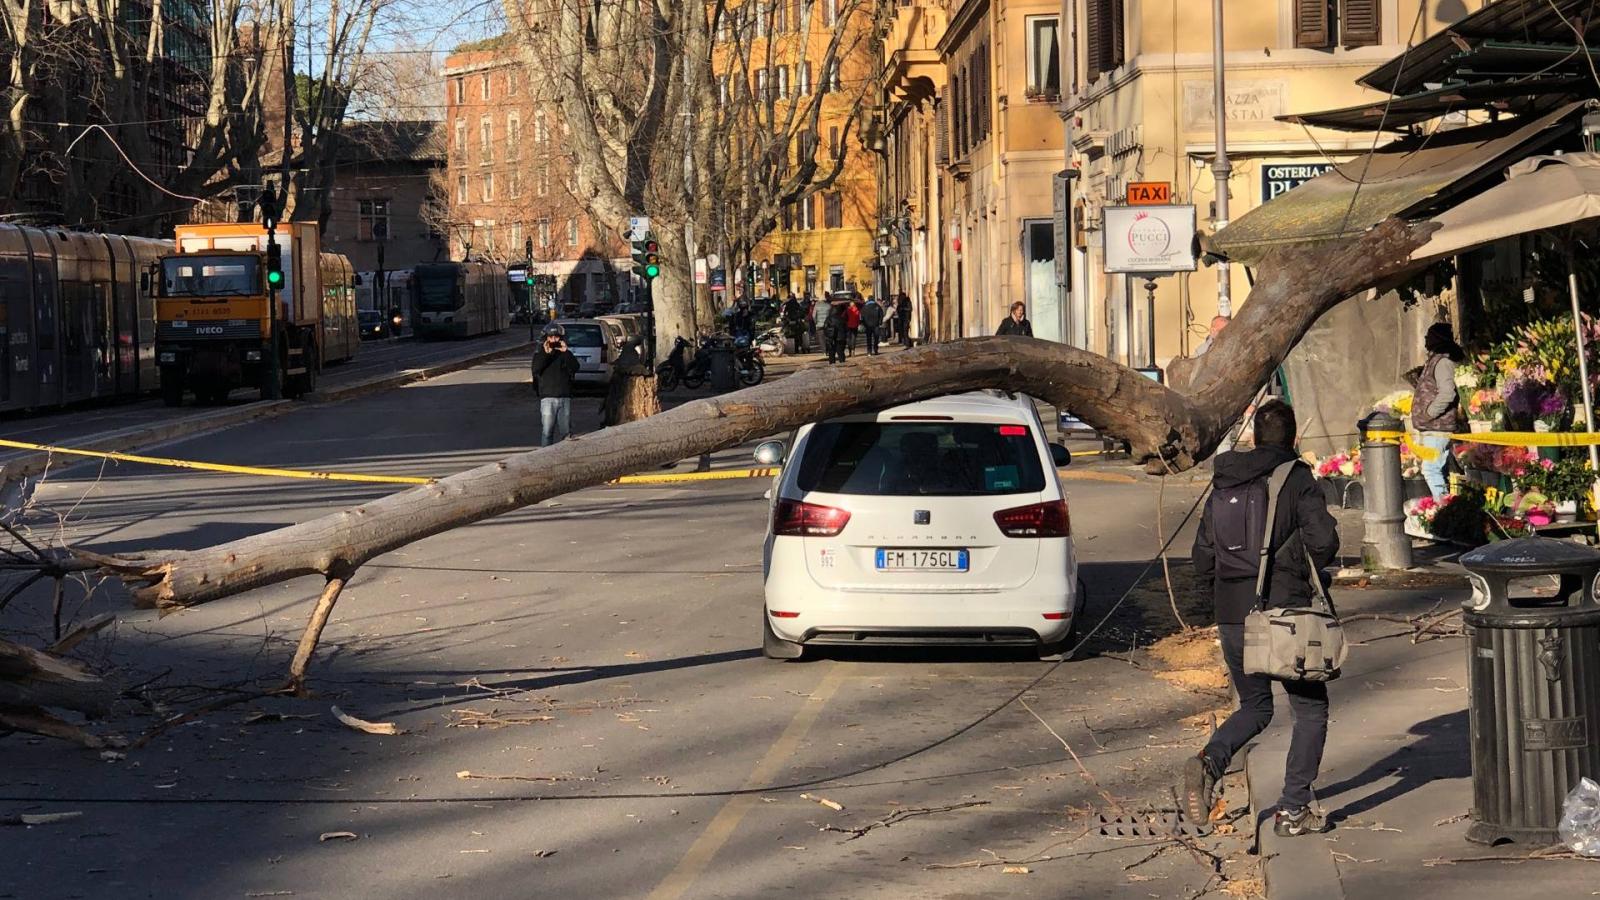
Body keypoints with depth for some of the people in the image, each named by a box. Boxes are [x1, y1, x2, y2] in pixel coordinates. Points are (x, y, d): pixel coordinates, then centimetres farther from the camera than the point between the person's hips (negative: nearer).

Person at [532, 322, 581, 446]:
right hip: (547, 398, -2)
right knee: (546, 431, -6)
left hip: (565, 397, 2)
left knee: (565, 430, 6)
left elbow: (575, 367, -6)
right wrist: (545, 353, -22)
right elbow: (536, 369, -12)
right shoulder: (539, 353, 6)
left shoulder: (565, 354, 10)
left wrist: (566, 352, -18)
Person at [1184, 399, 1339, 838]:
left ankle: (1209, 762, -7)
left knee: (1255, 707, 20)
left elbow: (1203, 555, 12)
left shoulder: (1223, 484, 10)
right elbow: (1323, 540, -18)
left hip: (1231, 618, 5)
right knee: (1310, 709, 10)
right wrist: (1308, 572, 2)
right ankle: (1293, 809, 5)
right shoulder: (1297, 479, -7)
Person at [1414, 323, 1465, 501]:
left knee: (1431, 469, -14)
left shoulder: (1443, 362, -14)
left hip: (1438, 429, -11)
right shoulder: (1434, 361, 18)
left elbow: (1447, 393, -26)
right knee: (1437, 470, 13)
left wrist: (1428, 414, -20)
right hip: (1434, 429, 11)